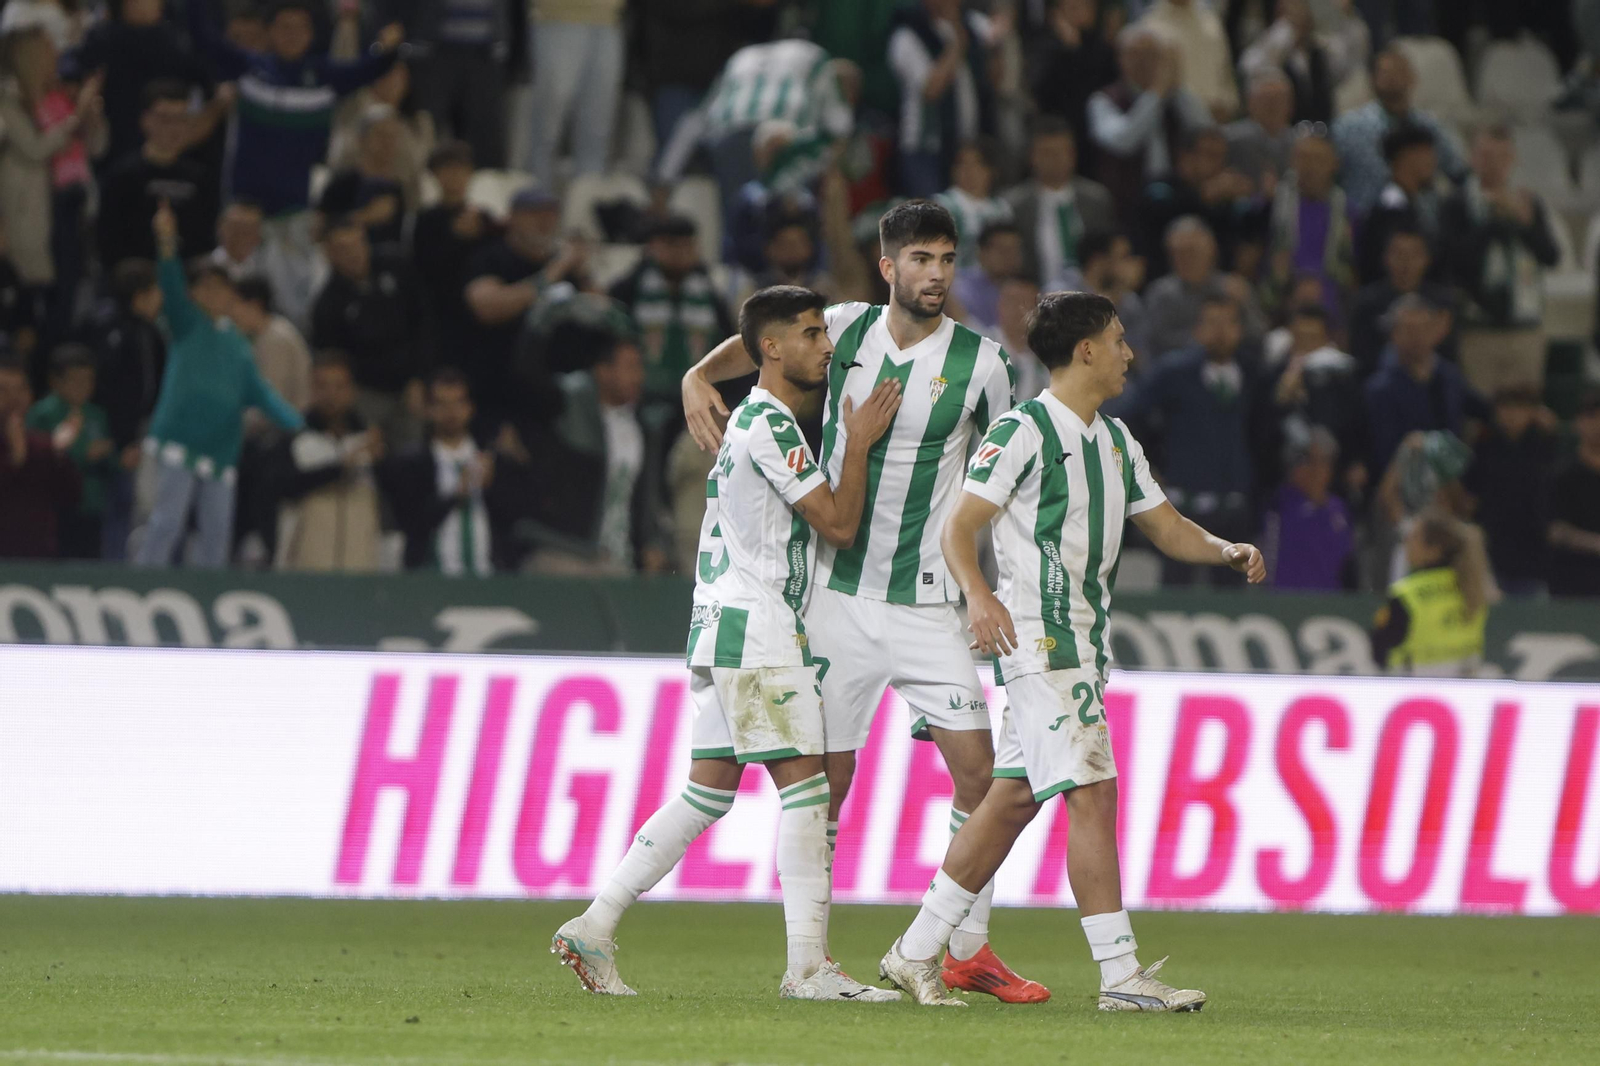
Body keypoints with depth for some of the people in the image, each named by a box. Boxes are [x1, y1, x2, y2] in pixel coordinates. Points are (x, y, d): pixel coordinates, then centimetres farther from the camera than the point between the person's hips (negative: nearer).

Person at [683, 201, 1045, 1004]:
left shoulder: (981, 362, -4)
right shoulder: (846, 329, 1)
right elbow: (759, 344, 14)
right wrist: (699, 375, -8)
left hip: (926, 599, 0)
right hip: (837, 590, 0)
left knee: (978, 769, -9)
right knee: (827, 774, 2)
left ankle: (967, 949, 2)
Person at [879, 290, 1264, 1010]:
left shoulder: (1115, 439, 19)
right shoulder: (1023, 431, -9)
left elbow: (1164, 526, 23)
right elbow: (959, 527, -13)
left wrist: (1227, 551, 4)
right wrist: (978, 594, -32)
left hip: (1083, 639, 9)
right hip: (1036, 634, -9)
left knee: (1014, 799, 10)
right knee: (1092, 792, -15)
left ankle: (917, 953, 16)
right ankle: (1122, 977, -17)